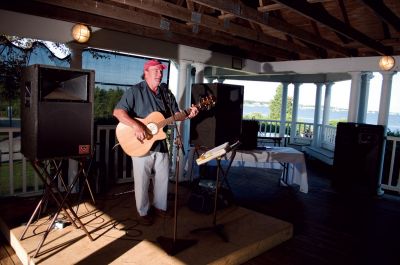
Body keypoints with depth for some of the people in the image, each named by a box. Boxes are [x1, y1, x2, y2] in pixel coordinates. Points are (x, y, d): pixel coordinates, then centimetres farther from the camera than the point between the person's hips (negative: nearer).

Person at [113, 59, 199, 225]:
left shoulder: (166, 93, 8)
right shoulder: (135, 91, -9)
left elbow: (176, 114, 12)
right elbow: (118, 111, -17)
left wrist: (188, 114, -8)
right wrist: (135, 125, -30)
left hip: (161, 142, 5)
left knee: (163, 177, 15)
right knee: (142, 180, 5)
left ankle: (159, 206, 35)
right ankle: (144, 212, 25)